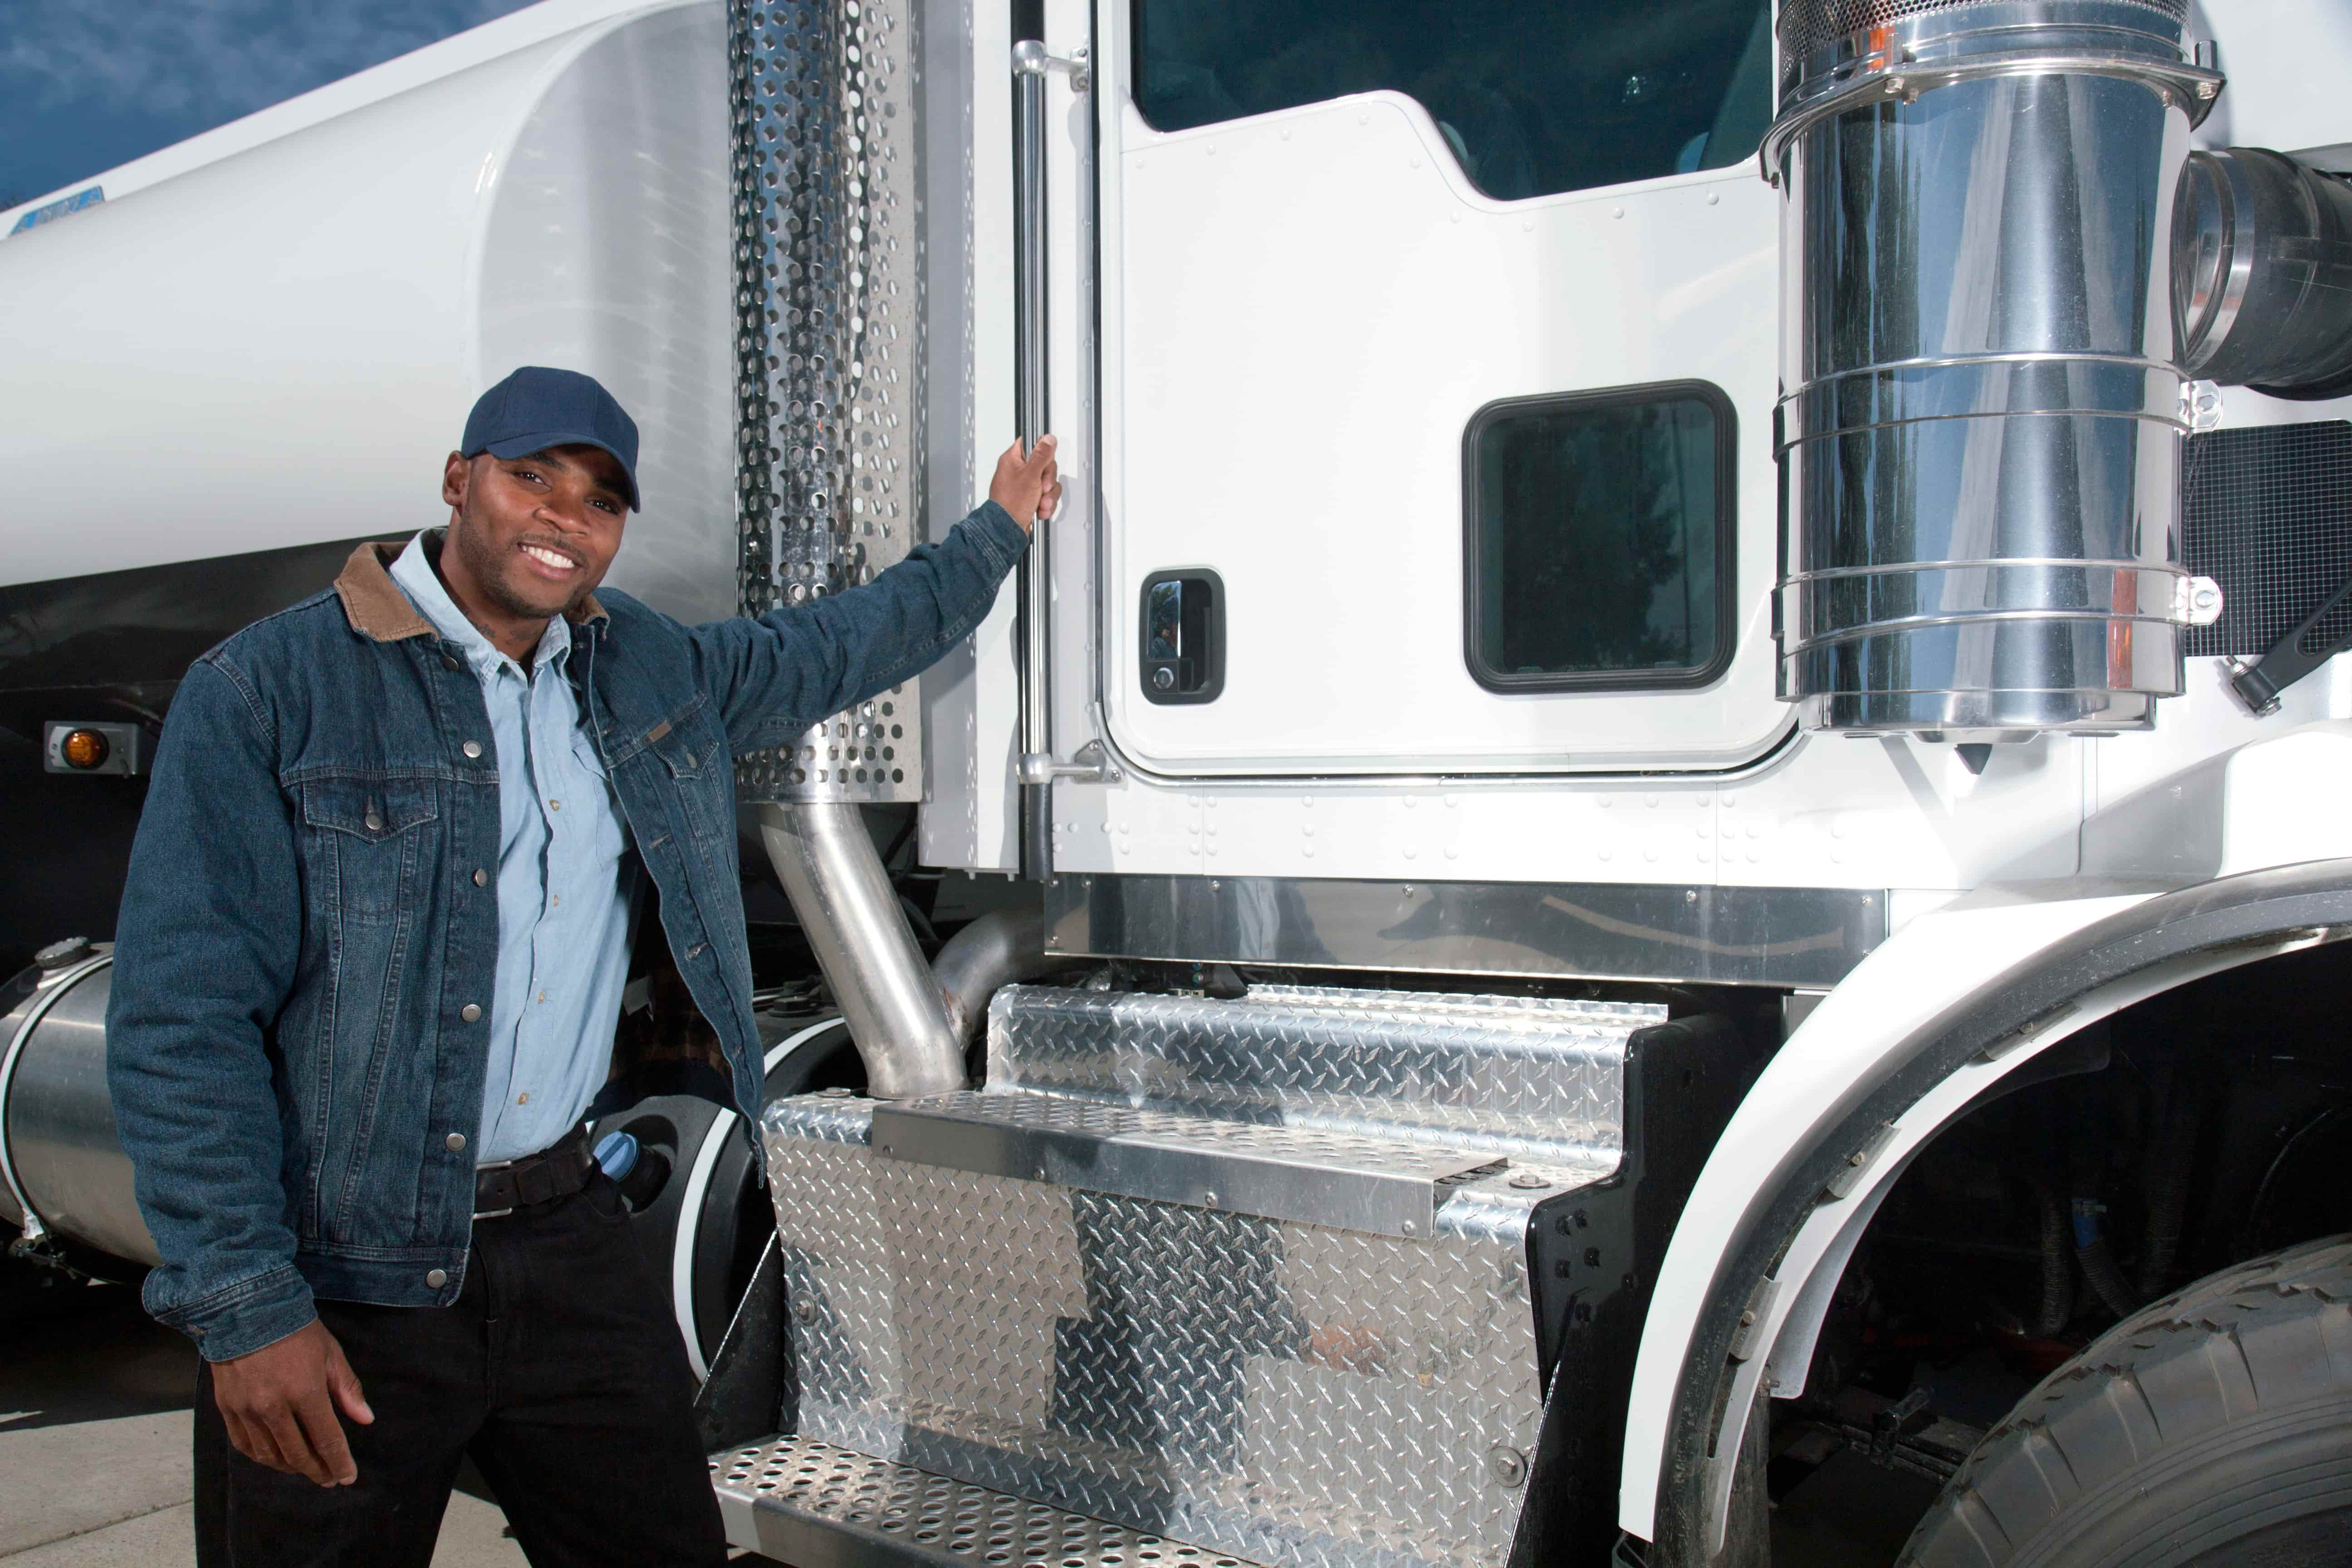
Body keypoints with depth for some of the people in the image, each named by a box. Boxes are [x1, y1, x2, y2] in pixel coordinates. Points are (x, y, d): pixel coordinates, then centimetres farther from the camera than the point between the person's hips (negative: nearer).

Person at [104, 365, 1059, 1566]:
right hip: (343, 1277, -5)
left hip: (566, 1232, 5)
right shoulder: (265, 694, -10)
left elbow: (836, 648, 25)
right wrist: (247, 1311, -16)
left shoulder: (646, 670, 7)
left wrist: (997, 532, 32)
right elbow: (181, 1024, -13)